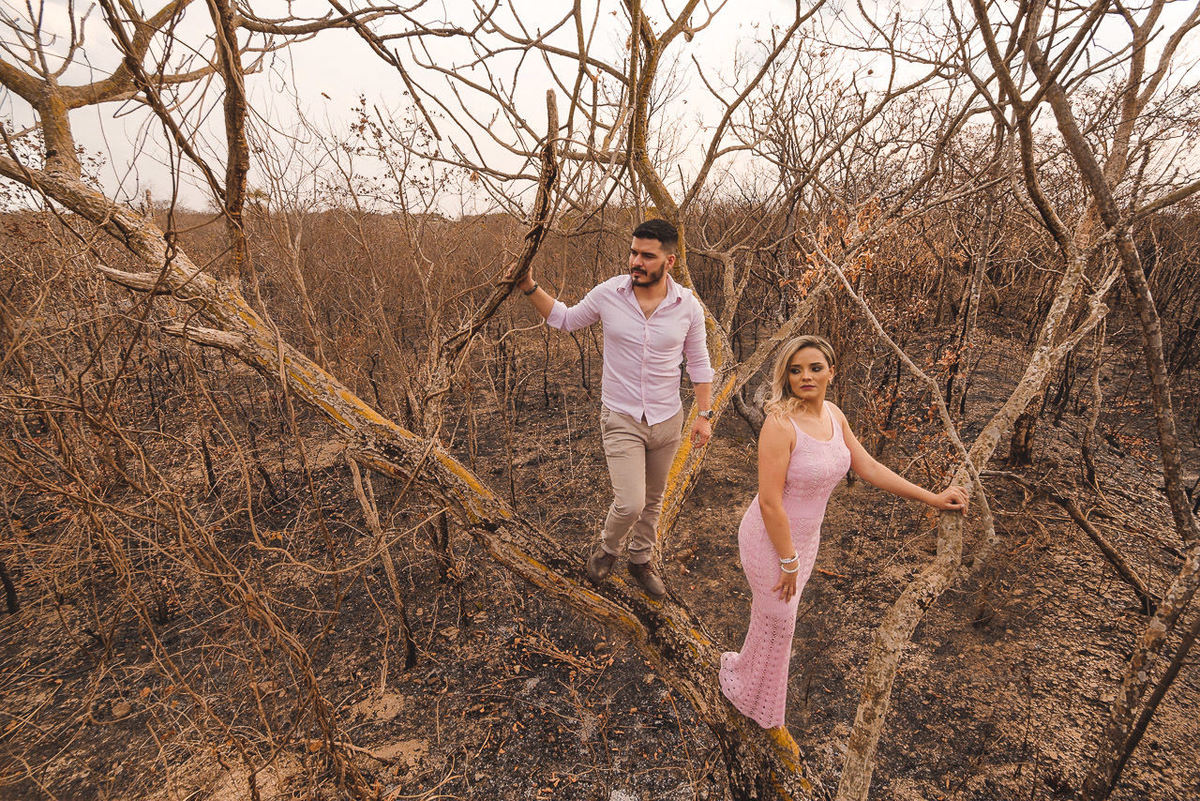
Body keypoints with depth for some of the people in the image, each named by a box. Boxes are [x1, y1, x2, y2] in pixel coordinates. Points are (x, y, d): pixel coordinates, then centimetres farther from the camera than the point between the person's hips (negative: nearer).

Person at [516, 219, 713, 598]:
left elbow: (698, 362, 5)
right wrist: (530, 288, -4)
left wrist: (704, 414, 3)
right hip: (621, 420, -2)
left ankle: (640, 559, 44)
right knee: (630, 504, -11)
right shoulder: (608, 294, -10)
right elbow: (565, 319, 8)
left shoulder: (688, 306, -7)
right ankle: (608, 547, 25)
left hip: (668, 421, 2)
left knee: (652, 500, 18)